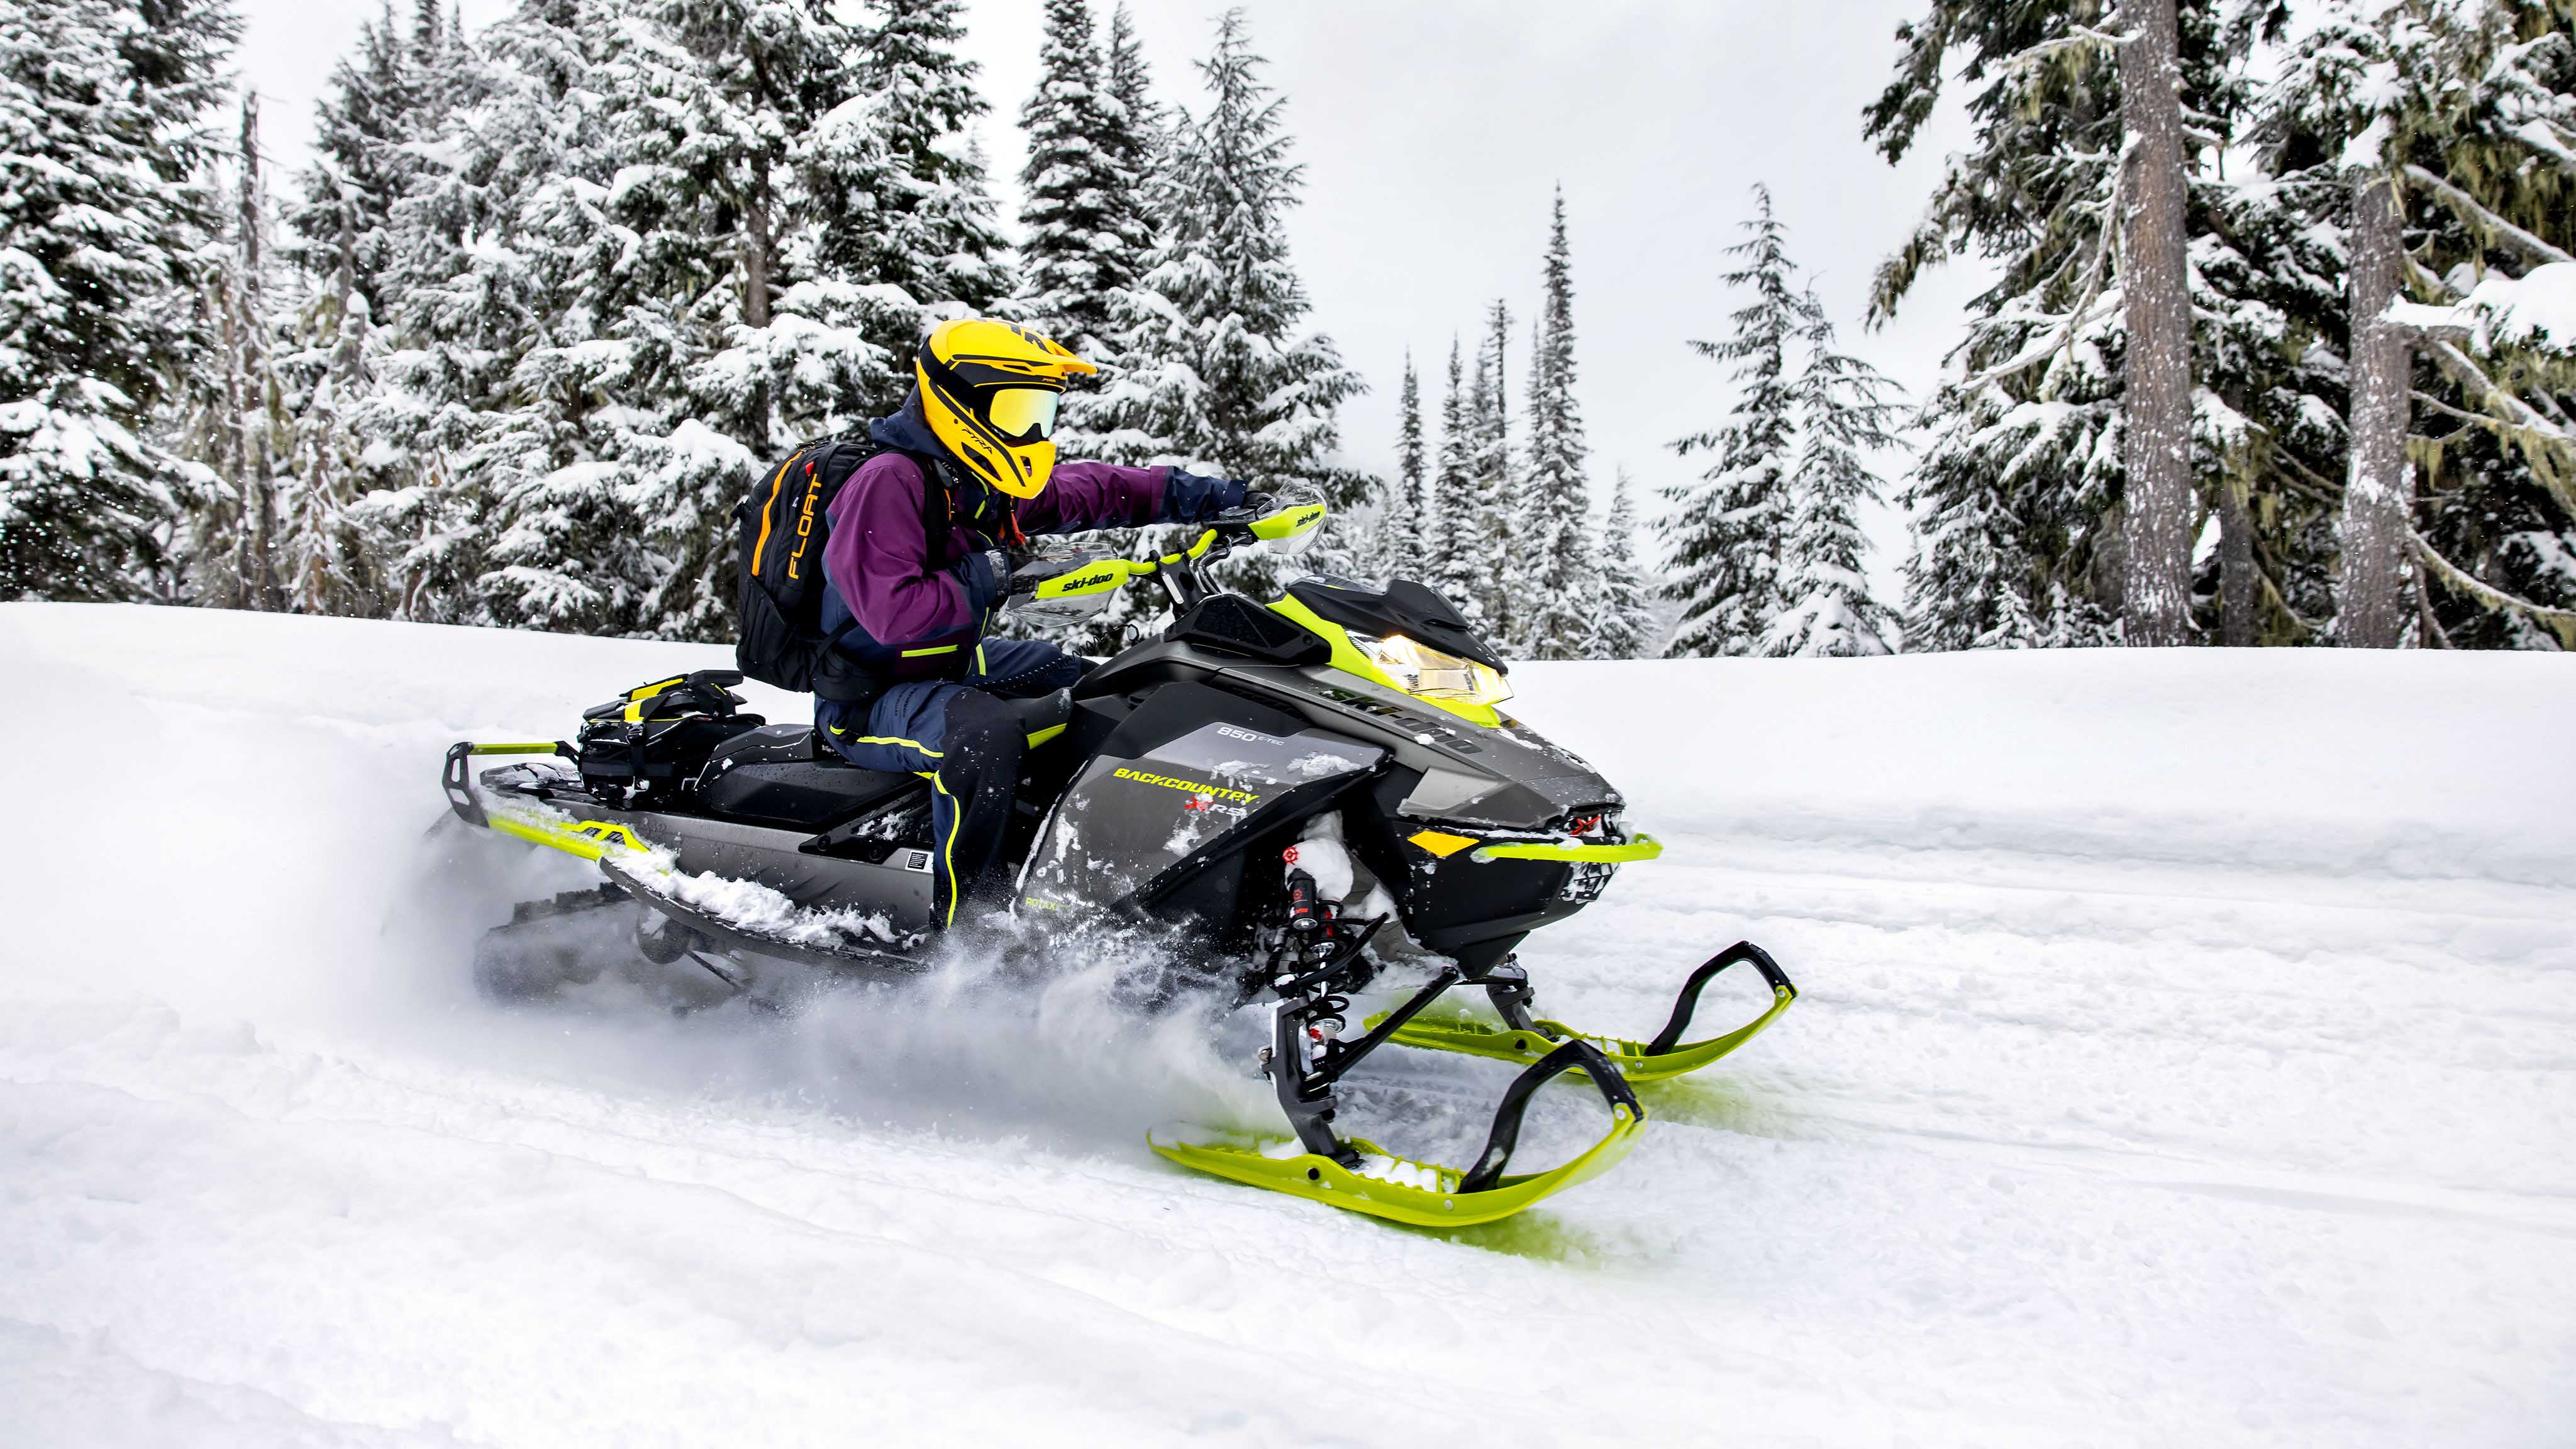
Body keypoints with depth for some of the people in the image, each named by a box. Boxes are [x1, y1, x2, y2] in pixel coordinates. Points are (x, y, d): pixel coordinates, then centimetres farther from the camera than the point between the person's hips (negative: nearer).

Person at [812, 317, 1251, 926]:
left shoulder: (989, 482, 5)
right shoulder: (890, 482, -22)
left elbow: (1091, 491, 16)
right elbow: (893, 613, -33)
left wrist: (1202, 496, 7)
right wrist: (983, 579, -22)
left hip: (954, 666, 11)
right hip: (869, 701, -10)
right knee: (985, 734, -40)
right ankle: (962, 919, -28)